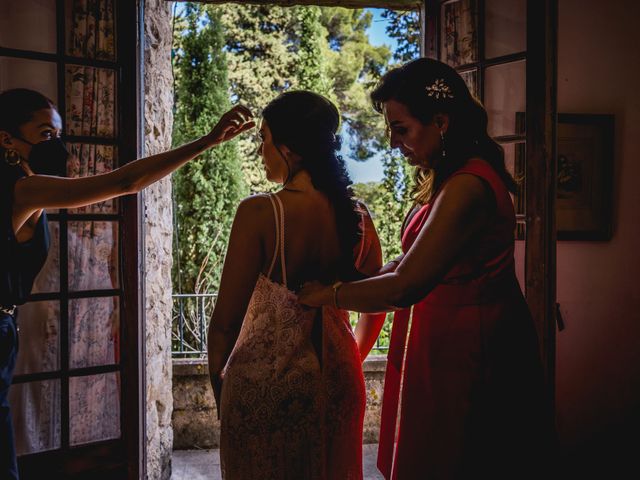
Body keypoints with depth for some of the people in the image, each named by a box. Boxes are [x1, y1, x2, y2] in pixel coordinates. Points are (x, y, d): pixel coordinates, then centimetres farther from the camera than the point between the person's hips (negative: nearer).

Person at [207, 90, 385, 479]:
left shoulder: (259, 213, -19)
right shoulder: (357, 214, -4)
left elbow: (226, 320, -15)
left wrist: (217, 376, 3)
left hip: (266, 380, -5)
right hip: (338, 378, 5)